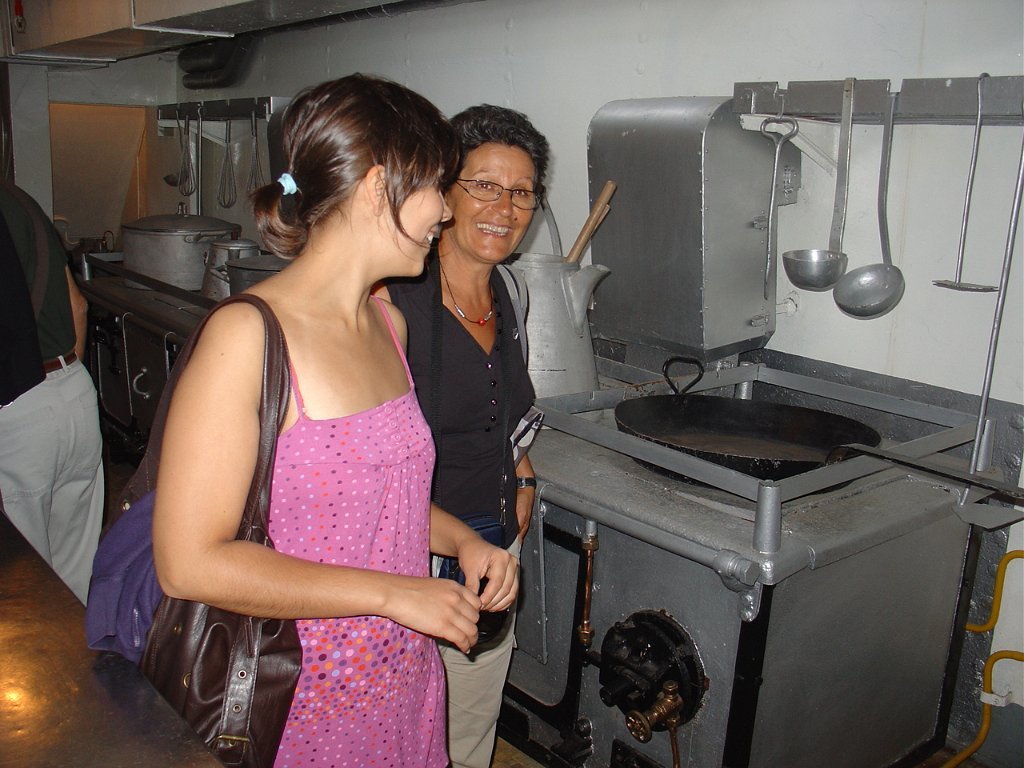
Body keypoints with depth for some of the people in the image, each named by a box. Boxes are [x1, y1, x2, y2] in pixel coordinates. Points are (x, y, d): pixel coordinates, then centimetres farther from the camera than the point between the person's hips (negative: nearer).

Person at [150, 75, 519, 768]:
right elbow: (189, 564, -23)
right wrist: (391, 593, -21)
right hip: (304, 710, -7)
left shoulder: (388, 325, 3)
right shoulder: (247, 334, -22)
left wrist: (462, 538, -1)